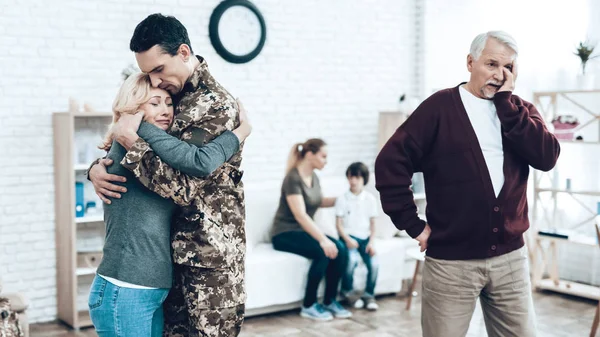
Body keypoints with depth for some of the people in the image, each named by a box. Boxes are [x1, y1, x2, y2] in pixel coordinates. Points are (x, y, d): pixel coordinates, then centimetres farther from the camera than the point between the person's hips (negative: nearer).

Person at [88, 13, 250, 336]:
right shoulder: (170, 98, 10)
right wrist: (97, 167, -3)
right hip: (174, 250, 8)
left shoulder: (216, 105, -15)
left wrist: (133, 143, -19)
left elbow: (183, 187, -21)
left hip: (210, 254, -8)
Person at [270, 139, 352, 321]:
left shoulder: (313, 177, 8)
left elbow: (320, 202, 28)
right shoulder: (293, 179, -18)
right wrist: (323, 239, -33)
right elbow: (300, 215, -27)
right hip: (285, 234, -8)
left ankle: (330, 301, -4)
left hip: (305, 231, 8)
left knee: (341, 250, -17)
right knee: (323, 252, -31)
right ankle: (308, 306, -16)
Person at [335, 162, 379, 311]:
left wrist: (371, 242, -5)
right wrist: (347, 239, -16)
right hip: (348, 237, -2)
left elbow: (372, 224, 8)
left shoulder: (370, 199, 7)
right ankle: (348, 291, -3)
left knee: (374, 263, -21)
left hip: (365, 237, 3)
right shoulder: (342, 199, -1)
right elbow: (339, 224, -2)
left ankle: (369, 294, 3)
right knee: (351, 260, -30)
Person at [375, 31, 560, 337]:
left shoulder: (521, 112, 9)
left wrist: (506, 102, -10)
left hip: (510, 258, 4)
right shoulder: (440, 107, -4)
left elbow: (547, 157, -9)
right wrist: (413, 226, -10)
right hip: (451, 261, -4)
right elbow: (390, 162, -9)